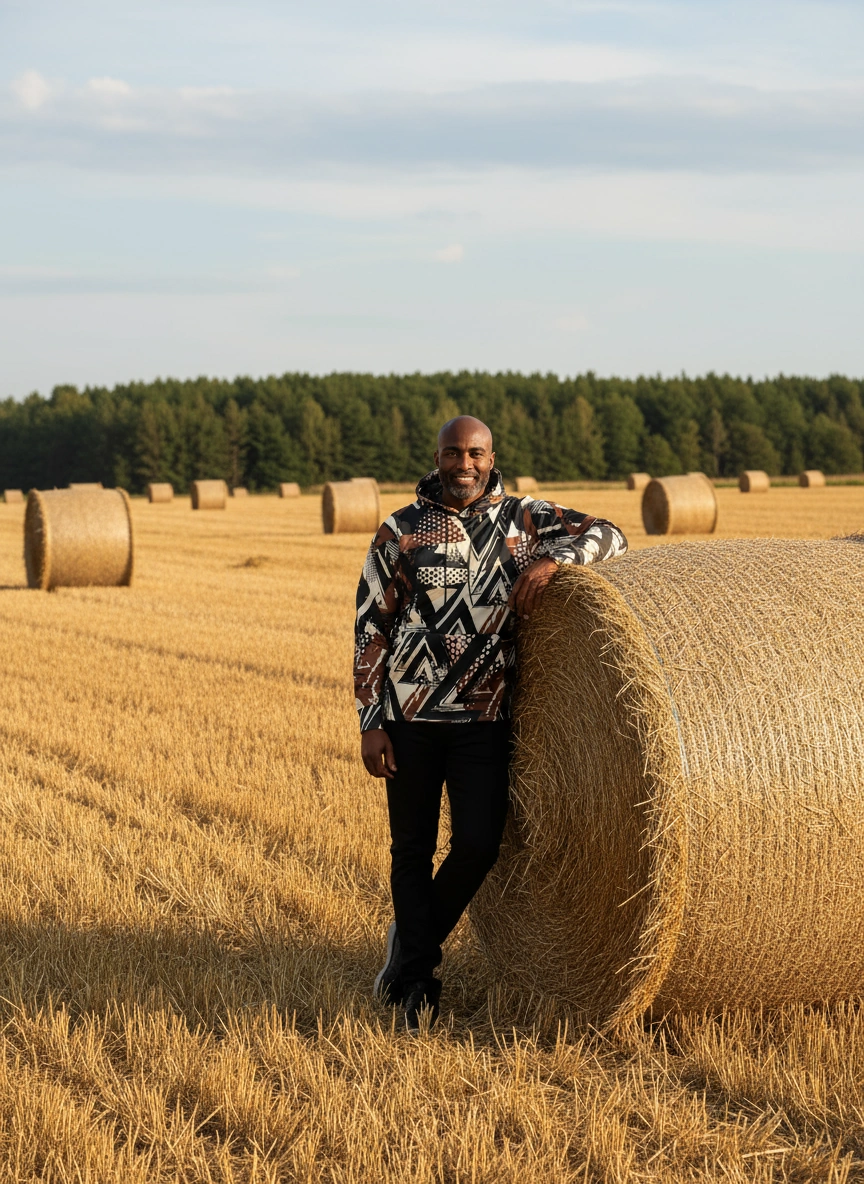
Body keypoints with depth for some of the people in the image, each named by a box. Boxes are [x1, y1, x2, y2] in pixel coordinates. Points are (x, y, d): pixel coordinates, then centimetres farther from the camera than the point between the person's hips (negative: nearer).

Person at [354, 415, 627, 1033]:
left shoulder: (523, 519, 4)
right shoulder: (401, 531, 1)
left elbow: (608, 535, 3)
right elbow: (371, 628, 1)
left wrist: (555, 557, -18)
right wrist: (371, 722, -4)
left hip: (484, 716, 1)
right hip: (409, 715, 0)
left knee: (478, 844, -8)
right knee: (413, 848, 6)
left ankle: (412, 947, 19)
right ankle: (419, 981, 19)